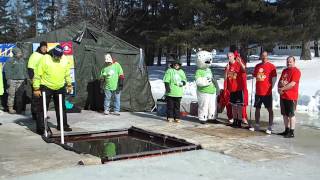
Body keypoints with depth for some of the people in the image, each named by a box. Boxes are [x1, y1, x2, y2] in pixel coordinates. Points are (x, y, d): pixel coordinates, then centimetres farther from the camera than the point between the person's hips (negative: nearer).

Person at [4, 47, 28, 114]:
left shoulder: (22, 60, 15)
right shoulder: (11, 61, -3)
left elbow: (25, 70, 20)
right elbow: (7, 70, -5)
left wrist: (26, 78, 16)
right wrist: (8, 79, -10)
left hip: (21, 80, 5)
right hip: (13, 80, -5)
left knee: (20, 95, 4)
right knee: (11, 95, -4)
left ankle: (20, 108, 11)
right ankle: (10, 108, 2)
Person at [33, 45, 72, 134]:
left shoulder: (65, 60, -1)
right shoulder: (45, 59, -16)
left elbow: (67, 73, 14)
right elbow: (37, 75, -13)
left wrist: (69, 84, 16)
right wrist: (36, 88, -14)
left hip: (60, 88, 4)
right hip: (46, 87, -4)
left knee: (61, 107, 13)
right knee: (42, 108, -2)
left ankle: (63, 125, 26)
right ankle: (40, 128, 7)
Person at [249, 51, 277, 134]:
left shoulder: (271, 66, -5)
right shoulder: (257, 66, 11)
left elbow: (274, 78, -6)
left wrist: (271, 88, -12)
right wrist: (256, 87, 14)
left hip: (267, 92, -6)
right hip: (258, 92, 6)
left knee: (269, 109, 0)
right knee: (257, 108, 12)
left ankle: (270, 127, 4)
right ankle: (257, 125, 23)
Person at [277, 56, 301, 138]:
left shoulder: (296, 71, -9)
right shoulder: (284, 71, 16)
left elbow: (292, 84, -18)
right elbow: (280, 81, 17)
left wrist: (282, 89, -13)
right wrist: (279, 88, -3)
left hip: (291, 97, -8)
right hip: (283, 96, 8)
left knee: (291, 114, -3)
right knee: (284, 114, 12)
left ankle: (292, 132, 2)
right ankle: (287, 130, 22)